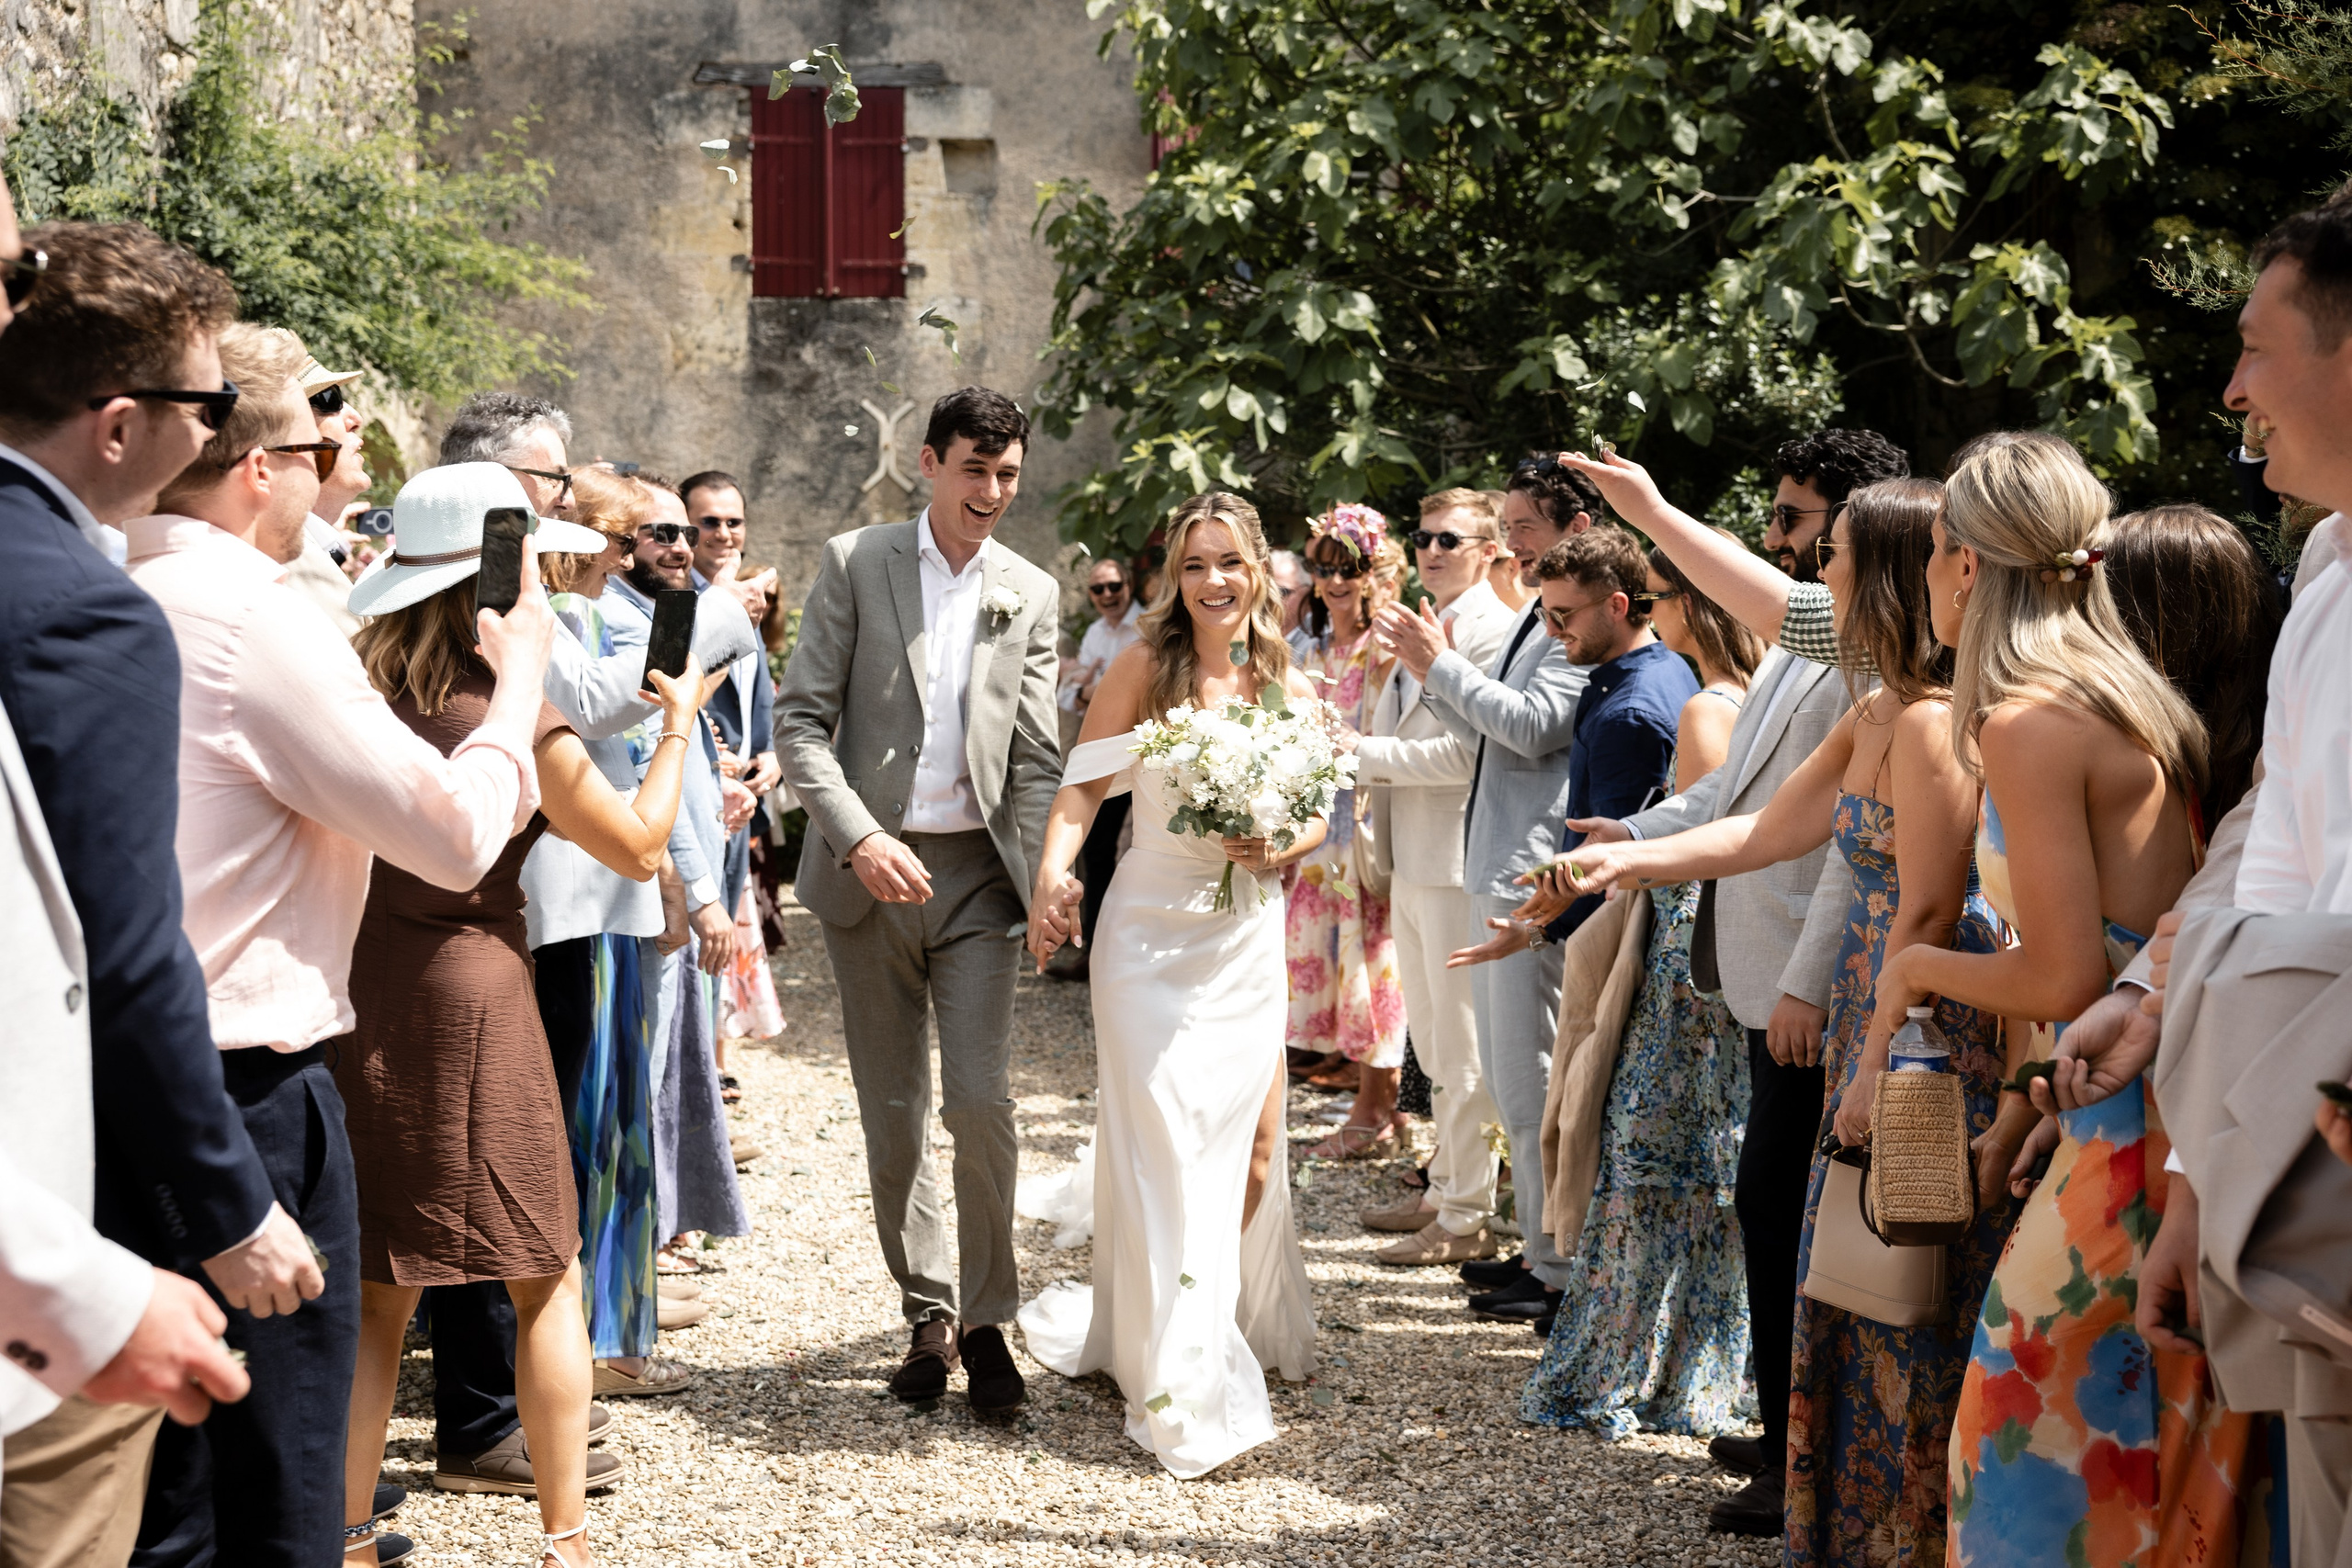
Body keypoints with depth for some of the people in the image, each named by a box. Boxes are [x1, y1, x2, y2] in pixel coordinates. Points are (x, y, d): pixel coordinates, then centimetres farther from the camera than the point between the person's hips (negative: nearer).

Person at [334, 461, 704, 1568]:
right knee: (547, 1285, 10)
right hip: (470, 989, -5)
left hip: (356, 1001, 5)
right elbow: (638, 845, -2)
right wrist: (678, 722, 12)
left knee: (372, 1294, 12)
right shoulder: (516, 719, -14)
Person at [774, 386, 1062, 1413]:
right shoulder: (855, 564, 0)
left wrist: (1043, 880, -7)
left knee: (981, 1101, -10)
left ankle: (985, 1321, 4)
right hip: (868, 870, 0)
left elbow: (1037, 753, 6)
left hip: (977, 874, 1)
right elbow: (799, 721, -5)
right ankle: (927, 1316, 20)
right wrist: (861, 838, -17)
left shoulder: (1031, 595, 7)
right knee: (893, 1113, 7)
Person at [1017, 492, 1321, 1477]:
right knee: (1165, 1149, -4)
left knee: (1250, 1153, 9)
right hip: (1151, 935, -4)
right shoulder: (1144, 668, -5)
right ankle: (1182, 1391, 5)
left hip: (1249, 939, 4)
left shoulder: (1289, 686, 4)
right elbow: (1084, 786, -7)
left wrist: (1281, 849, -11)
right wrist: (1053, 873, -23)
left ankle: (1235, 1321, 35)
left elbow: (1318, 811, 10)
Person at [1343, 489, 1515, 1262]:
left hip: (1458, 863, -10)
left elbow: (1469, 752, -23)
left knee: (1460, 1044, -3)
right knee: (1430, 1041, 18)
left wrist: (1369, 751, -15)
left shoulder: (1494, 631, -14)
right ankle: (1444, 1188, 30)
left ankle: (1468, 1217, 5)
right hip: (1410, 859, 10)